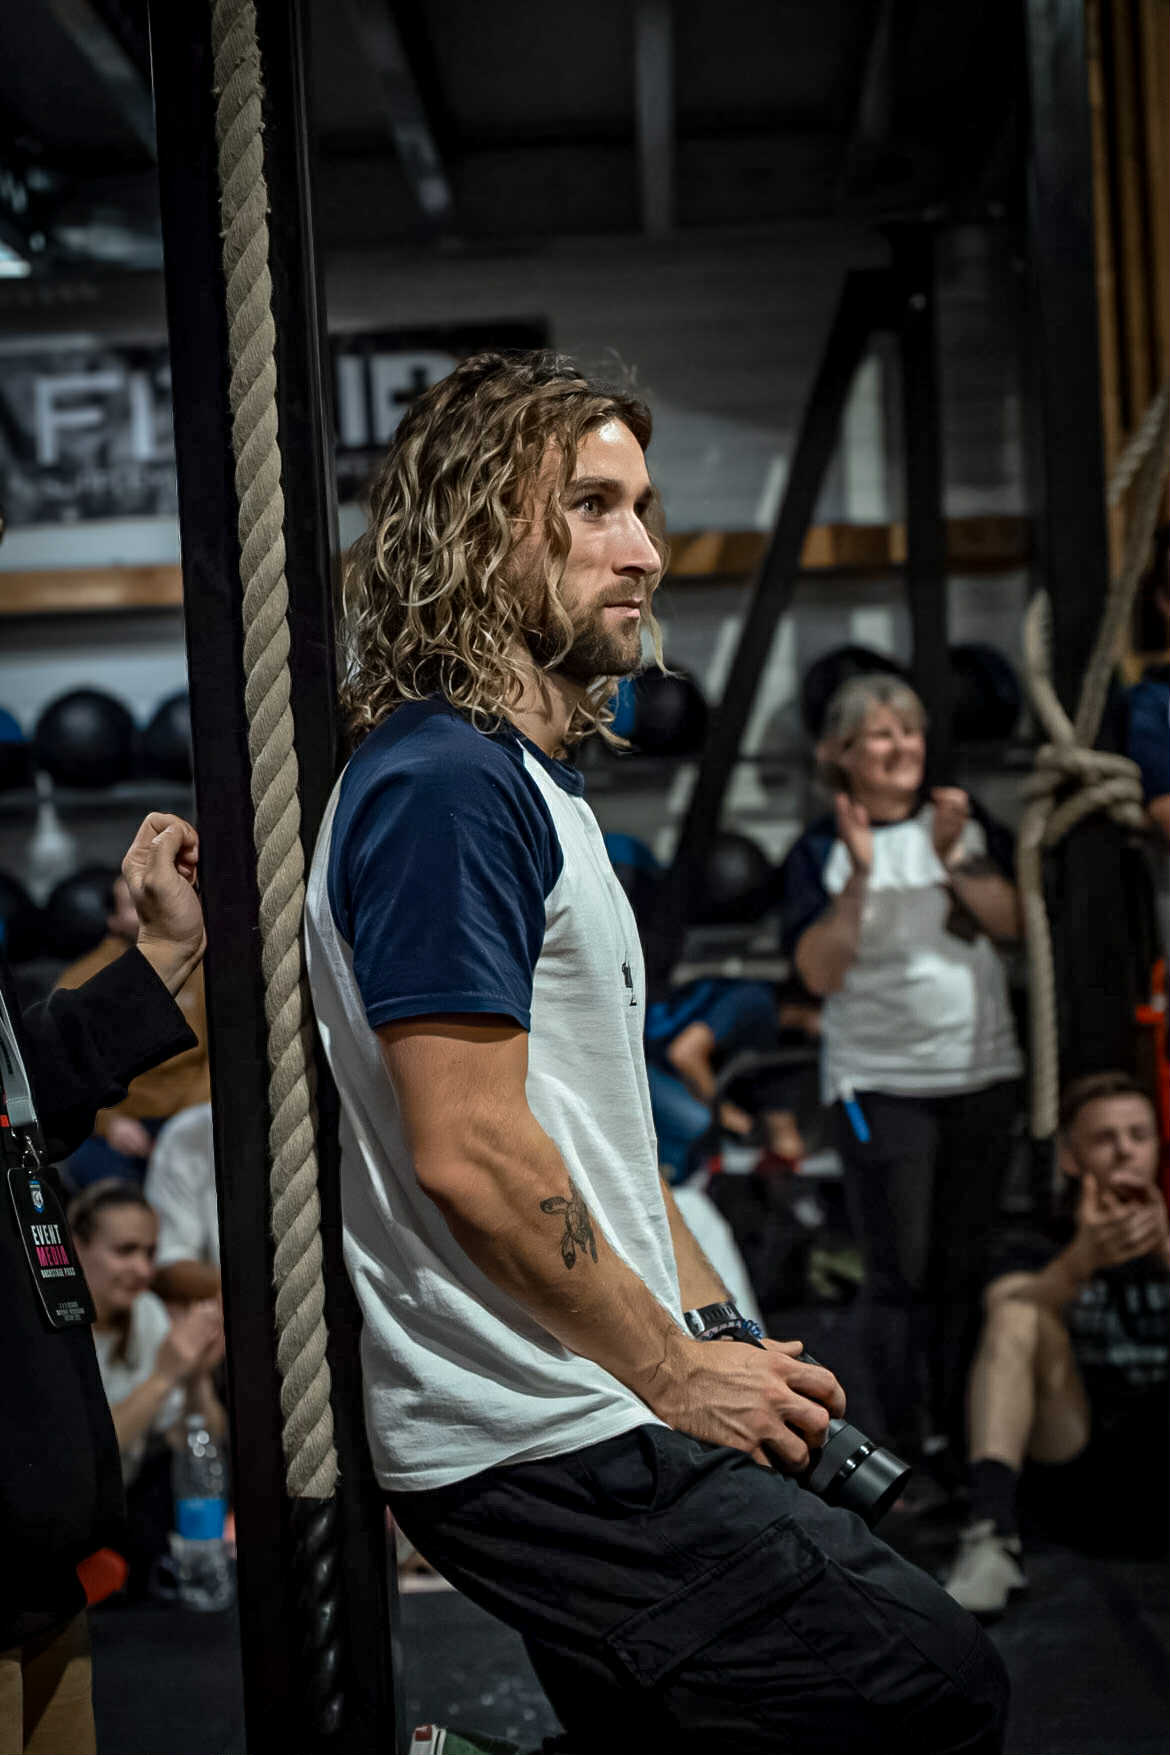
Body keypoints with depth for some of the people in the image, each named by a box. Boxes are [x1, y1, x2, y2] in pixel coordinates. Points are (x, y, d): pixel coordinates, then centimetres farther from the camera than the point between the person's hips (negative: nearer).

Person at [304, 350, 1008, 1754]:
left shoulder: (533, 782, 17)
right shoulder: (440, 785, -16)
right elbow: (468, 1151, -21)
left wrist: (716, 1326, 10)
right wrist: (678, 1372, -12)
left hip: (587, 1422, 10)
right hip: (547, 1451, -10)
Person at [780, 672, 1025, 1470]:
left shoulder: (965, 820, 5)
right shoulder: (821, 851, -2)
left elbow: (1015, 921, -2)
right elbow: (820, 973, -11)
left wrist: (954, 860, -16)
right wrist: (860, 875, -21)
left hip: (983, 1073, 3)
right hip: (880, 1083, -3)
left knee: (965, 1269, 8)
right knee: (900, 1273, -4)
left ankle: (962, 1438, 17)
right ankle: (911, 1445, 3)